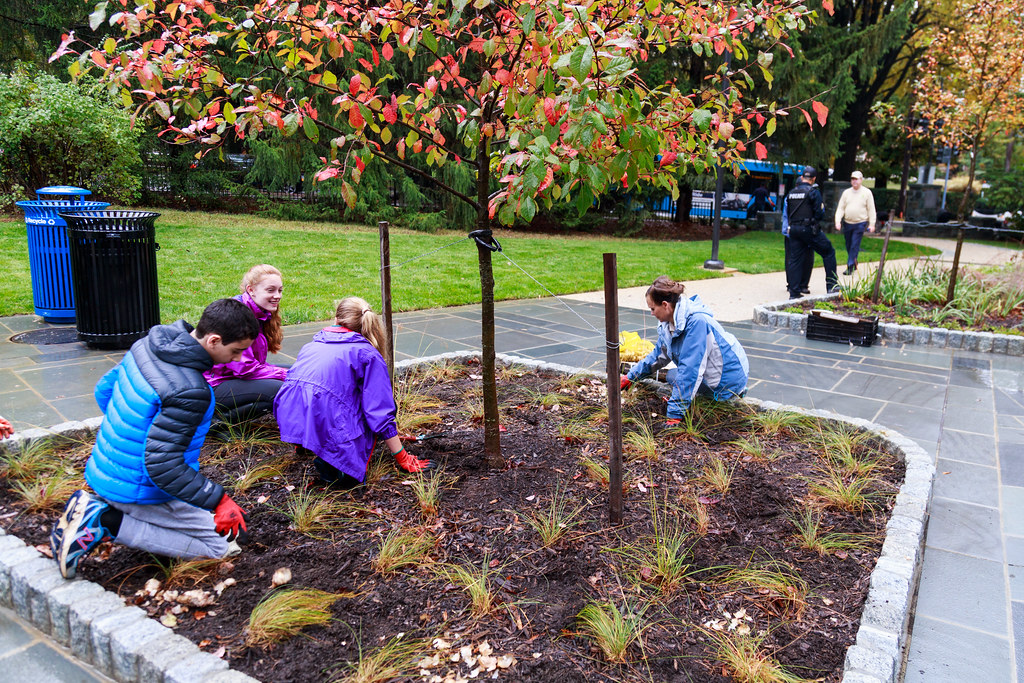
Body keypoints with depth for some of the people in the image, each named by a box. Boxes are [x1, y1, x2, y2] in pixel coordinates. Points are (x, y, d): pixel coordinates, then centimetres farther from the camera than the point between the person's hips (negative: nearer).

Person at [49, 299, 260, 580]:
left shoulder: (148, 345, -3)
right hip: (139, 490, -9)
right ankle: (107, 522, -8)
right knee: (224, 542, -2)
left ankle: (97, 506, 9)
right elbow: (162, 464, -29)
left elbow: (104, 389, 12)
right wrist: (219, 500, -20)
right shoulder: (190, 392, -30)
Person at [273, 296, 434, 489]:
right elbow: (381, 412, 1)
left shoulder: (311, 345, 24)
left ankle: (304, 443, 12)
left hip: (288, 420, 7)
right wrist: (403, 459, 10)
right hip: (326, 424, -7)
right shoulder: (368, 354, 7)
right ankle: (345, 462, -6)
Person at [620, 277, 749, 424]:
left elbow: (690, 369, -32)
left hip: (731, 377, -9)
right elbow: (659, 354, 16)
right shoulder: (670, 321, -1)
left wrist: (675, 413, -30)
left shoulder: (696, 321, -30)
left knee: (673, 377, -14)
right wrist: (631, 376, 18)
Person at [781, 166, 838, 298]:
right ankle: (832, 285, 7)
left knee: (795, 259, 7)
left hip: (793, 229, 5)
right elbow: (820, 213, -10)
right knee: (829, 252, 9)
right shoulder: (813, 192, -7)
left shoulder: (791, 193, 11)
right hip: (809, 229, -5)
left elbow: (787, 214, 14)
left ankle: (794, 293, 5)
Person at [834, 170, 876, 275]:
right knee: (849, 246, 11)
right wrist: (838, 221, -6)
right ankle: (854, 264, 29)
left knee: (854, 246, -9)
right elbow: (841, 208, 7)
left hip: (860, 224, -4)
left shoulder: (867, 193, 0)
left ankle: (850, 267, -8)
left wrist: (872, 224, -5)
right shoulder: (846, 192, 8)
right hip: (847, 223, 4)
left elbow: (871, 209, 0)